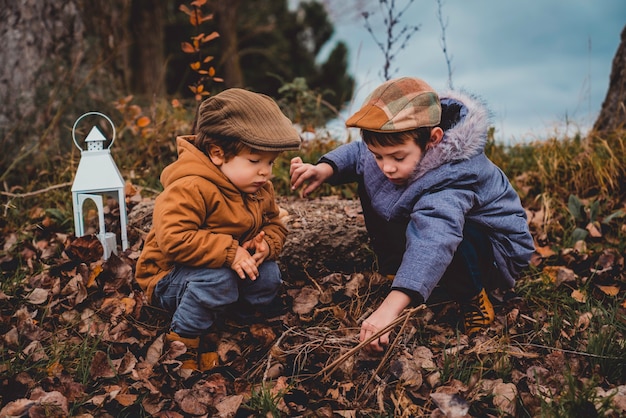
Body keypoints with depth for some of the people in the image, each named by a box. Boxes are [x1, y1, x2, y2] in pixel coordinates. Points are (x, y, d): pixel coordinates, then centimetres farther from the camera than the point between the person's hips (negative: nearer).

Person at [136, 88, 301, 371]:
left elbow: (274, 224, 9)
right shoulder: (191, 188, -29)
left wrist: (267, 244, -16)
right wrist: (228, 251, -36)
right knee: (217, 279, -36)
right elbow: (173, 239, -38)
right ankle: (183, 342, -14)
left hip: (229, 266, 8)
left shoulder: (261, 189, -1)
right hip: (169, 276, -7)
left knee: (268, 274, -13)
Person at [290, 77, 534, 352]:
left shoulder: (454, 175, -39)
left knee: (421, 232, -39)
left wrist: (390, 307, -65)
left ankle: (473, 298, -13)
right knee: (371, 187, -1)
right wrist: (325, 169, -20)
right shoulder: (398, 145, -15)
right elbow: (356, 153, 3)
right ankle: (395, 268, 4)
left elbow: (434, 239, -54)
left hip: (499, 250, -7)